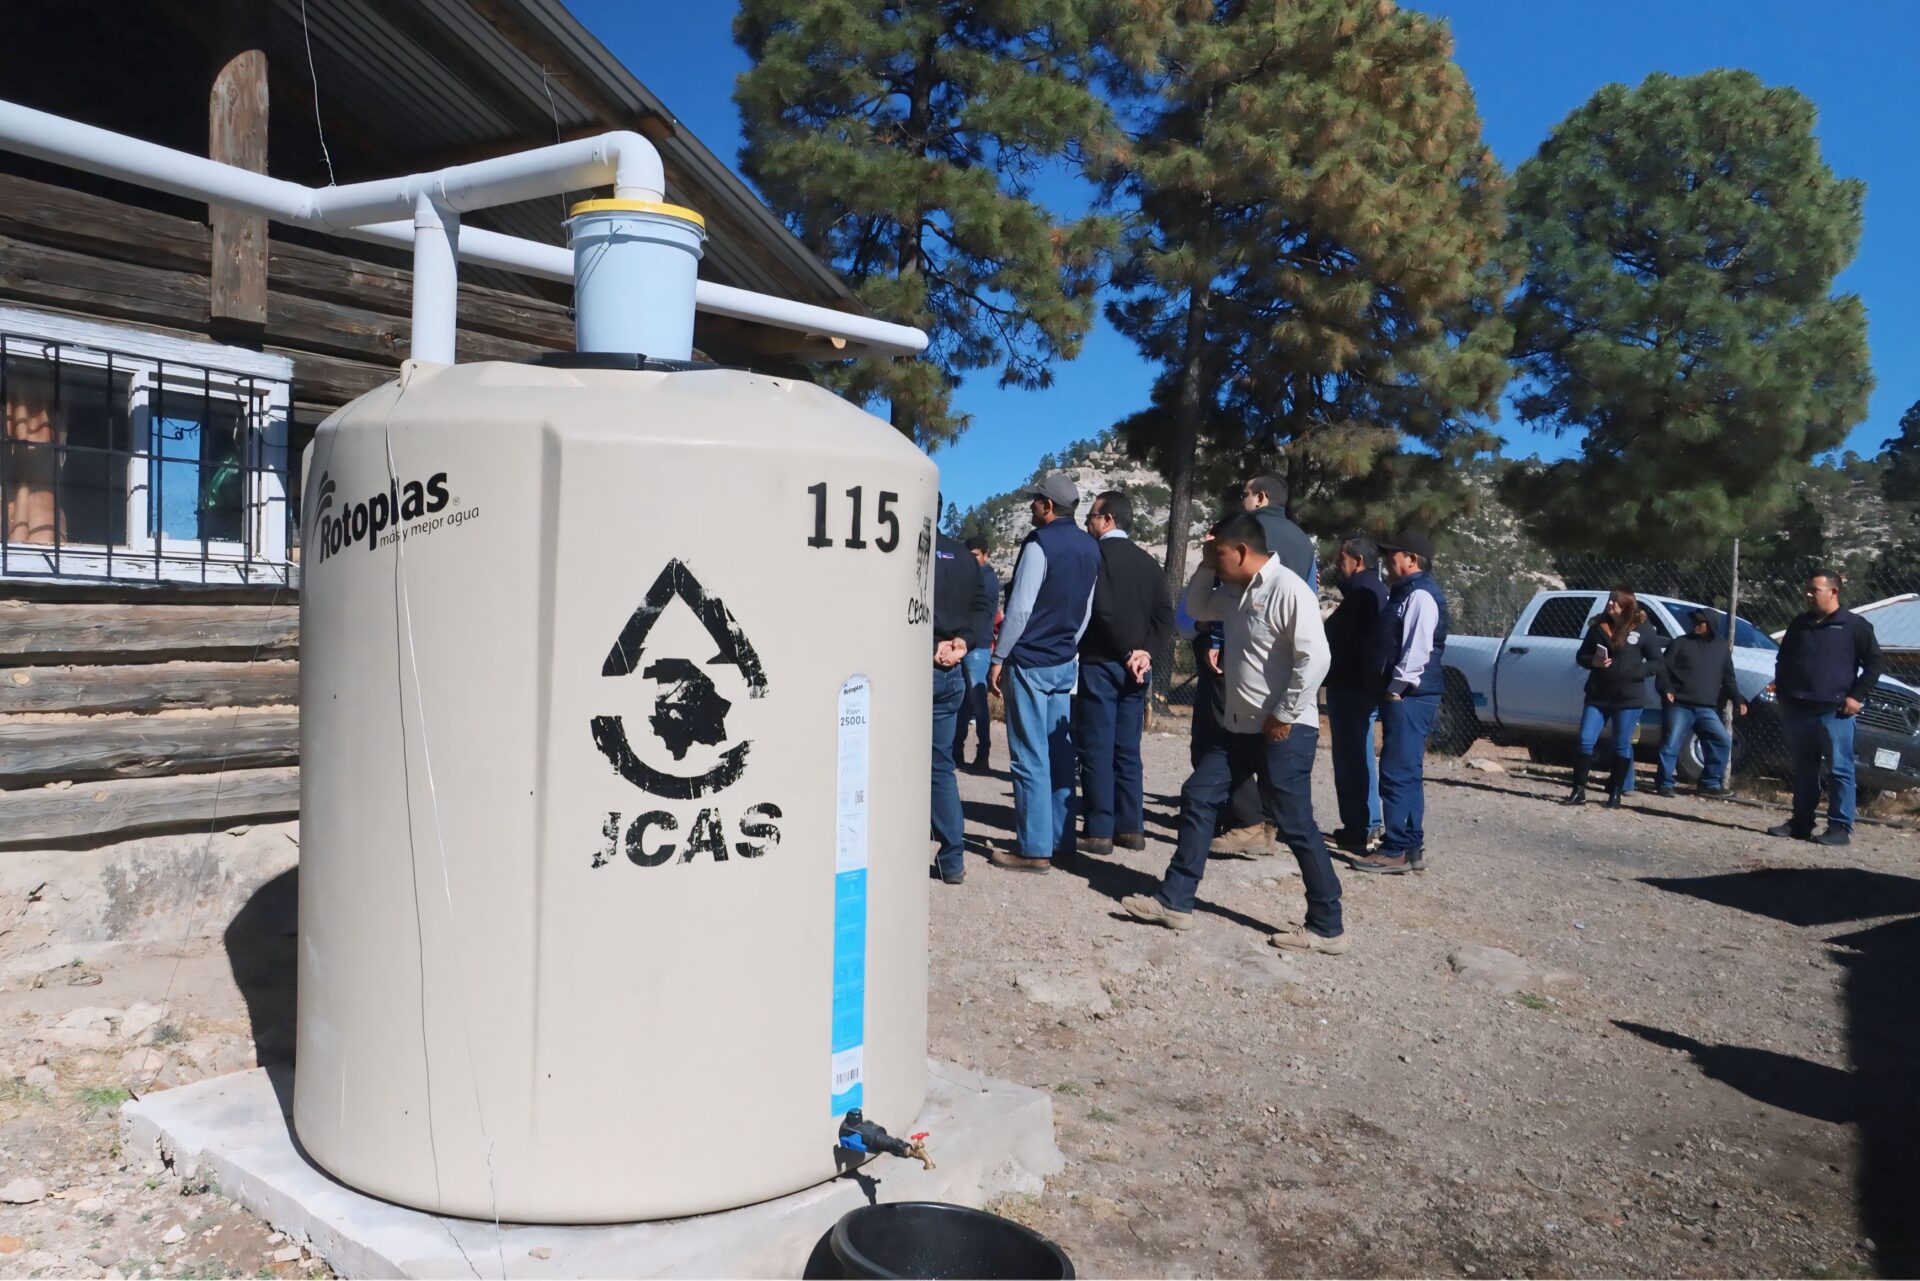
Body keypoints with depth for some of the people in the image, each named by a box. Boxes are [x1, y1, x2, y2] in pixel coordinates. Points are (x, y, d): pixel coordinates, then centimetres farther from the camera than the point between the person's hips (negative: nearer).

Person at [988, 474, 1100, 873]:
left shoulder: (1040, 542, -14)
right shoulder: (1090, 547, 10)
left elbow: (1020, 608, -17)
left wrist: (998, 659, -11)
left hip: (1029, 662, -8)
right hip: (1065, 663, 8)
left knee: (1030, 758, -4)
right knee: (1059, 752, 11)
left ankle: (1034, 849, -2)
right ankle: (1060, 838, 16)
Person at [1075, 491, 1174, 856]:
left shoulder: (1095, 554, -7)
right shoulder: (1148, 562, 13)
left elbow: (1104, 609, -18)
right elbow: (1165, 615, 4)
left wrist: (1129, 651, -10)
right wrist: (1145, 651, -4)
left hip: (1101, 664, -6)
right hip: (1135, 667, 6)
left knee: (1097, 749, -2)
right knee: (1127, 749, 12)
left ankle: (1099, 831, -1)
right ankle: (1131, 828, 14)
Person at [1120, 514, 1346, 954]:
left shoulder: (1288, 589, -18)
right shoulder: (1237, 592, 11)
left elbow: (1315, 657, -24)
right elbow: (1196, 608, 27)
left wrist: (1285, 715, -19)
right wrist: (1204, 567, 10)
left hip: (1284, 733, -9)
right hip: (1241, 728, 10)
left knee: (1296, 826, -3)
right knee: (1197, 797, 10)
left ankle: (1327, 927, 10)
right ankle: (1174, 901, 17)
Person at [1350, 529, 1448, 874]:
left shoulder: (1421, 595, -14)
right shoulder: (1404, 593, 19)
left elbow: (1418, 649, -22)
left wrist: (1395, 689, -19)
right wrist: (1390, 690, 18)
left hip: (1410, 697, -11)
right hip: (1404, 697, 11)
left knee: (1398, 775, -9)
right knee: (1407, 775, 13)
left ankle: (1396, 851, -7)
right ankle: (1411, 846, 19)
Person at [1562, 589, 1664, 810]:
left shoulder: (1644, 630, -4)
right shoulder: (1598, 626, 5)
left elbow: (1657, 663, -3)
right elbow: (1580, 655, 12)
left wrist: (1633, 672, -19)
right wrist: (1593, 661, -10)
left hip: (1629, 698, -3)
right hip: (1597, 695, 3)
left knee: (1622, 746, 5)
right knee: (1585, 741, -2)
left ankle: (1616, 794, 15)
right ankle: (1578, 791, 5)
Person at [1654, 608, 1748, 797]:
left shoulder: (1722, 648, 16)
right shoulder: (1681, 643, 5)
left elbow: (1728, 678, 20)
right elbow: (1663, 667, 0)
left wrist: (1737, 701, 9)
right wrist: (1666, 689, -16)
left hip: (1706, 708, 4)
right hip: (1680, 705, -4)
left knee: (1723, 740, -1)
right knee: (1670, 744, -8)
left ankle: (1711, 783, 9)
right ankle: (1664, 783, 0)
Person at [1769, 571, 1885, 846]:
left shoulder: (1854, 625, -1)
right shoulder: (1798, 625, 16)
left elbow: (1875, 662, -1)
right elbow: (1782, 661, 25)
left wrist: (1857, 695, -8)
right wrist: (1781, 692, 15)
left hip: (1834, 712, -6)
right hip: (1797, 711, 6)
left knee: (1839, 770, -4)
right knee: (1803, 770, 11)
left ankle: (1841, 826, -2)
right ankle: (1801, 822, 17)